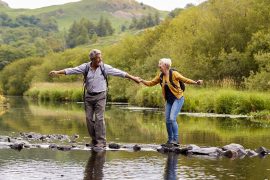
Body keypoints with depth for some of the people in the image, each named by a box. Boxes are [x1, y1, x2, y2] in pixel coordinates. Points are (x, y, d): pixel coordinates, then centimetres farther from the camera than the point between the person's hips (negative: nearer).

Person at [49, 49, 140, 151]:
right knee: (89, 118, 5)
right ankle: (94, 139, 19)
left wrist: (133, 78, -7)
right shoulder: (86, 67, -2)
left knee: (99, 119, -9)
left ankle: (101, 142, -6)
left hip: (100, 96, -3)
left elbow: (119, 73, -6)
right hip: (88, 96, 3)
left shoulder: (104, 68, -6)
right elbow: (71, 70, -3)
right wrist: (57, 72, -10)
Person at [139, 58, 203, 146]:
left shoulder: (174, 74, -14)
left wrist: (196, 82, -28)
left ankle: (175, 140, -11)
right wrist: (142, 81, -3)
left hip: (178, 99, -7)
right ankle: (170, 140, 17)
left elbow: (185, 80, -15)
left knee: (172, 118, -17)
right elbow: (151, 83, 10)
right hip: (169, 100, 7)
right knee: (167, 120, 5)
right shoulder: (160, 76, 4)